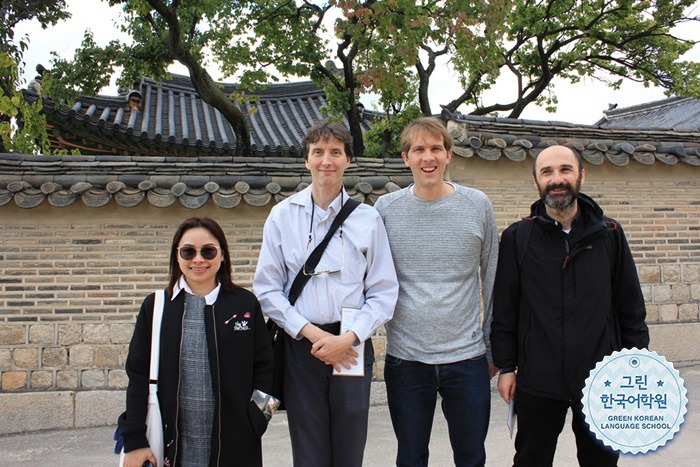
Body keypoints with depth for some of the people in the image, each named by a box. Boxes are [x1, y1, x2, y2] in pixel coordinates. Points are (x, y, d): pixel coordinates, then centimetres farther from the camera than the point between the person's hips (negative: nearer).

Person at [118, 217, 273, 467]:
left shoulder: (245, 304, 3)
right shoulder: (155, 306, 4)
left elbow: (263, 368, 5)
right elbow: (138, 376, 3)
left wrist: (254, 422, -5)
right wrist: (134, 441, -2)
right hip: (173, 443, 0)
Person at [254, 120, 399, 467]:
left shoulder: (367, 219, 4)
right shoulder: (282, 216, 5)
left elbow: (384, 293, 3)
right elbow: (267, 289, 3)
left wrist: (348, 338, -11)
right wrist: (311, 332, -9)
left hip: (352, 347, 0)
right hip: (301, 347, 0)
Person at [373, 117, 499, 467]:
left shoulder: (478, 205, 0)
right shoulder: (386, 208, 0)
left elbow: (492, 280, 8)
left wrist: (494, 348, 9)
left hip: (467, 358, 0)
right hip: (405, 359, 0)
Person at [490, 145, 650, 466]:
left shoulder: (609, 234, 4)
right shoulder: (517, 238, 0)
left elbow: (630, 306, 8)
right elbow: (504, 310, 2)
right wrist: (506, 367, -1)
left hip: (601, 380, 1)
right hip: (538, 382, -1)